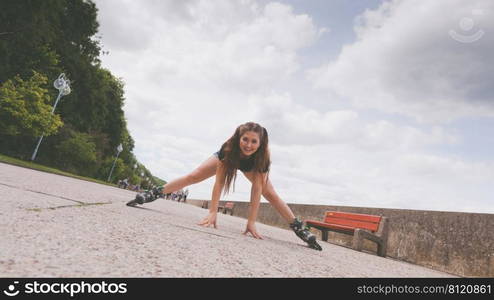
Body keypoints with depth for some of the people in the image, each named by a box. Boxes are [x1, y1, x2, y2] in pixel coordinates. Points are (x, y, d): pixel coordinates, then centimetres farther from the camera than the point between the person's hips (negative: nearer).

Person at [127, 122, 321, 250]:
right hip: (228, 159, 0)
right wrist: (213, 212, -46)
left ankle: (300, 229, -5)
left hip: (251, 166, 1)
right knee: (192, 177, -6)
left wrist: (251, 222, -43)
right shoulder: (228, 149, -44)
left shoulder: (262, 158, -41)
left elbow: (257, 189, -40)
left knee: (271, 195, -14)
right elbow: (219, 181, -43)